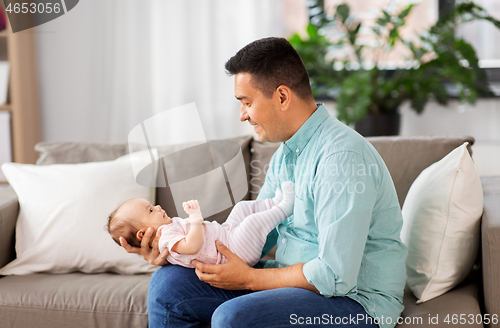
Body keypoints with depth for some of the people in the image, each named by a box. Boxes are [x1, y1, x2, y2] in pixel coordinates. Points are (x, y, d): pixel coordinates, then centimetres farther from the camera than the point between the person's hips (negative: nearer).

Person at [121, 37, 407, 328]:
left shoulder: (342, 156, -23)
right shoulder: (285, 154, 10)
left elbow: (335, 276, -26)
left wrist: (249, 278, -15)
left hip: (356, 300, -9)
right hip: (293, 279, 9)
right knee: (169, 283, 1)